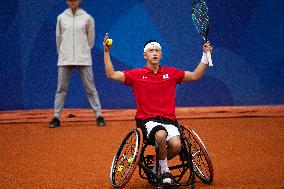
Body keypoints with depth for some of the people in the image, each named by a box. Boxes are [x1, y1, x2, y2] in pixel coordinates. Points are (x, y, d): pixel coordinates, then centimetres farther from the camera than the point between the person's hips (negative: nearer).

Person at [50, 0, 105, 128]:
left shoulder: (87, 18, 1)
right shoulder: (61, 17, 4)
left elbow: (91, 39, 9)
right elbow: (58, 38, 12)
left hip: (83, 59, -1)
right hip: (65, 59, 1)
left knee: (90, 88, 1)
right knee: (61, 88, 3)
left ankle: (99, 115, 6)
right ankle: (56, 117, 8)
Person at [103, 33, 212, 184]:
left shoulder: (171, 73, 11)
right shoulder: (137, 75, 5)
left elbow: (195, 75, 18)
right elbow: (111, 74, 2)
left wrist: (205, 55, 9)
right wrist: (106, 52, -6)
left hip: (168, 119, 3)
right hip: (147, 119, -2)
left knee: (176, 145, -27)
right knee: (161, 135, -37)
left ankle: (158, 166, 8)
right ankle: (164, 170, -11)